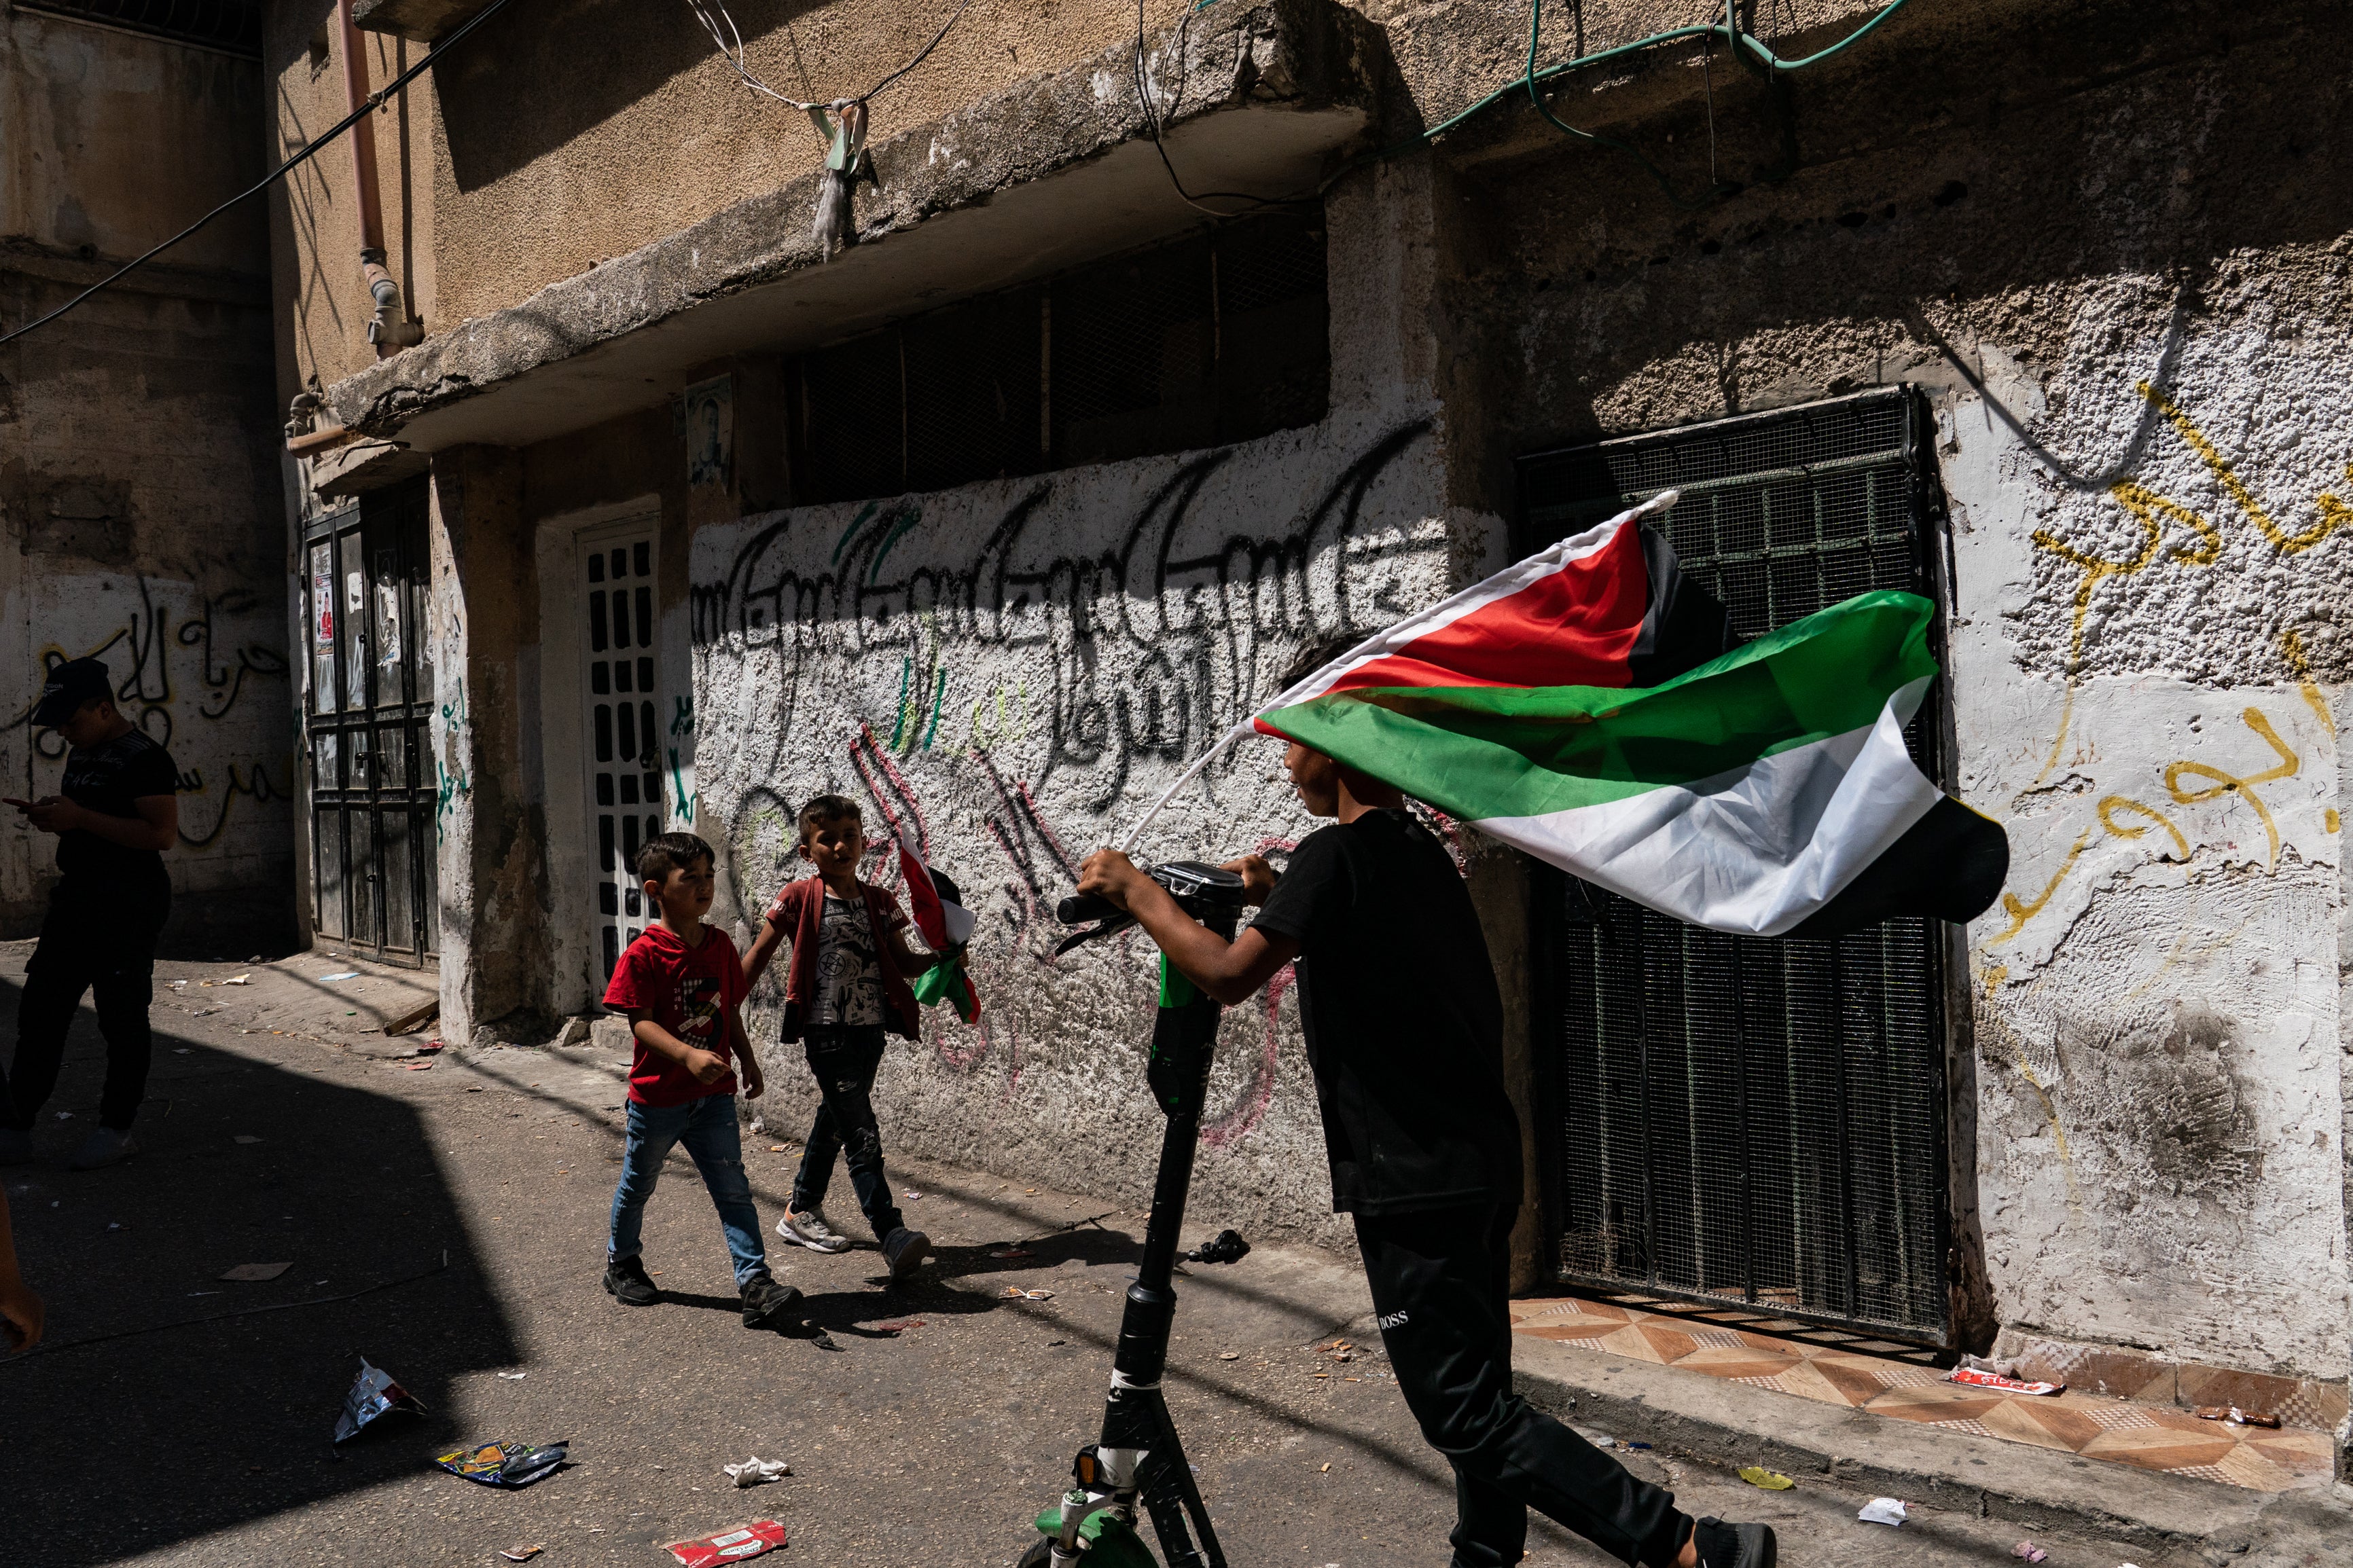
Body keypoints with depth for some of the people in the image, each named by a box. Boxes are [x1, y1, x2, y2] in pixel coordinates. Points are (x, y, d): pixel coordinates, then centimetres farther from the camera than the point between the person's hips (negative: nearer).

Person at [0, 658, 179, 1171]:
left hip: (128, 902, -9)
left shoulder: (145, 759, -14)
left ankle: (117, 1129, 11)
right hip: (77, 895, 9)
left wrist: (80, 818, -22)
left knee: (122, 1016, -1)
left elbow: (163, 833, -22)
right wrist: (52, 814, 5)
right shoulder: (81, 754, 15)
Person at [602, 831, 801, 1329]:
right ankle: (622, 1263, 40)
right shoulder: (644, 954, -16)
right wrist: (688, 1055, -33)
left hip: (713, 1094, 4)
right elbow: (640, 1021, -21)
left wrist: (747, 1060, 7)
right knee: (638, 1184, 17)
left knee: (734, 1189, -3)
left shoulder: (720, 945, 2)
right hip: (658, 1095, -4)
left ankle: (755, 1283, -6)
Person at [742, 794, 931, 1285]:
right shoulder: (798, 899, -5)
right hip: (827, 1030, -5)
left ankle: (801, 1212, 34)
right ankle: (892, 1235, -16)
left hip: (871, 1027, 5)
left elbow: (904, 963, 9)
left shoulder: (879, 902, 7)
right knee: (861, 1133, -11)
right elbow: (755, 960, 0)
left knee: (835, 1120, 17)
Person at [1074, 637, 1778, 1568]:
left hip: (1414, 1183, -10)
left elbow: (1228, 975, -20)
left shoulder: (1335, 854, -16)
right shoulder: (1421, 852, 13)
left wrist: (1134, 890, -8)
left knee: (1466, 1412, -5)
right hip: (1479, 1166, 10)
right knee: (1474, 1391, 18)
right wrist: (1282, 900, 21)